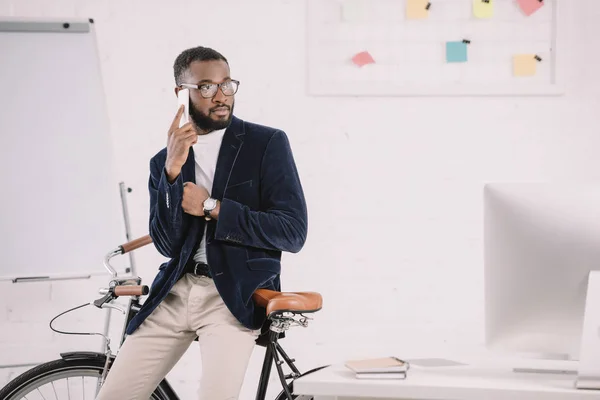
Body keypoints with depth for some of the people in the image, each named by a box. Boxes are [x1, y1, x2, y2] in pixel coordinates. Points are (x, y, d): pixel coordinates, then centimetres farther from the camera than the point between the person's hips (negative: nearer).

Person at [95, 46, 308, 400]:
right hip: (175, 292, 4)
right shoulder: (164, 162, 11)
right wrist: (172, 172, -14)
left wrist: (212, 208, -10)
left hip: (236, 295, -4)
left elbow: (294, 232, -7)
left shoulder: (267, 143, 0)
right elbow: (168, 245, -1)